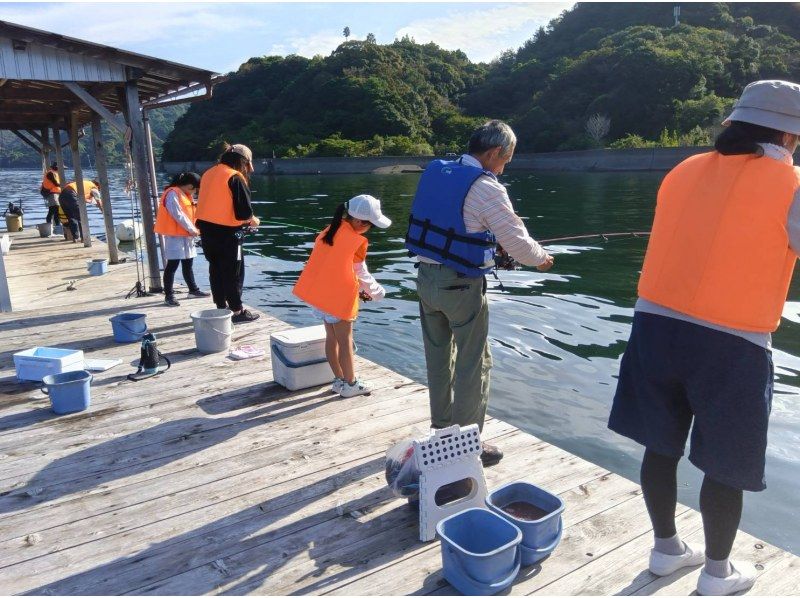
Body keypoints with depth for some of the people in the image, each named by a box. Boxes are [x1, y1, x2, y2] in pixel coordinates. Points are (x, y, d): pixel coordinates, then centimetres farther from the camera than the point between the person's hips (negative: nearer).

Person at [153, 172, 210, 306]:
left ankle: (193, 290, 27)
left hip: (186, 234, 10)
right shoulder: (172, 194, -15)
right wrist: (192, 229, -16)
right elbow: (177, 215, -20)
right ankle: (169, 295, -3)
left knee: (188, 264, 17)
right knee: (172, 265, -7)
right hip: (174, 235, -10)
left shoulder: (184, 194, 16)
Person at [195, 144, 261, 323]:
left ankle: (222, 308, 25)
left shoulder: (209, 173, 11)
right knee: (234, 273, 3)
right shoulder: (235, 178, -13)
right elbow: (244, 212, -18)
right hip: (226, 233, -7)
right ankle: (238, 311, 10)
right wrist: (254, 221, 3)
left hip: (206, 229, 8)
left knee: (216, 270, 15)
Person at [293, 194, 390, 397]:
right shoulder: (357, 242, -13)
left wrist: (359, 289, 17)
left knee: (331, 337, 16)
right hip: (339, 297, -7)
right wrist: (378, 292, 15)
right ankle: (350, 384, 15)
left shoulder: (329, 230, 8)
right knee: (345, 340, 5)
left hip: (319, 292, 7)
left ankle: (339, 380, 27)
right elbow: (360, 272, -3)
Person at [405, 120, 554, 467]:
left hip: (426, 277, 7)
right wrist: (541, 259, 6)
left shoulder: (435, 172, 5)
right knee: (473, 364, 6)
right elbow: (516, 241, -14)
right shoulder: (486, 188, -16)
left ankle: (441, 429, 35)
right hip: (461, 286, -7)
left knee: (438, 358, 19)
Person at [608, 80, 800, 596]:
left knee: (661, 446, 16)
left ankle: (667, 548, 36)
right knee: (725, 466, 13)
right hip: (731, 342, -5)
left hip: (657, 325, 5)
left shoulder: (684, 172, 9)